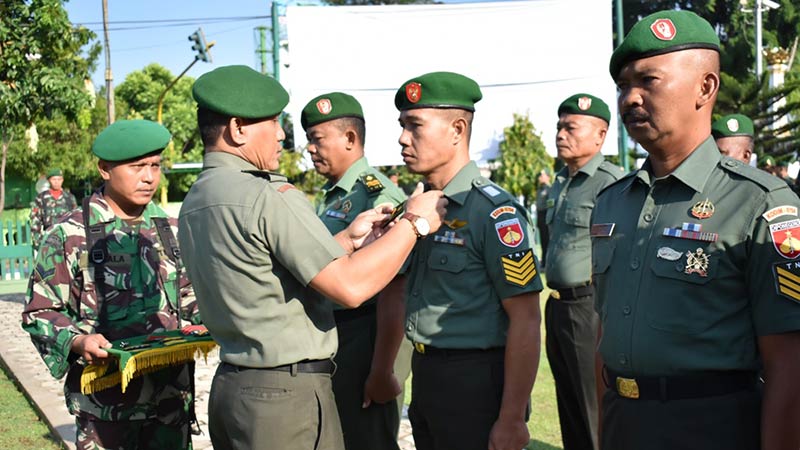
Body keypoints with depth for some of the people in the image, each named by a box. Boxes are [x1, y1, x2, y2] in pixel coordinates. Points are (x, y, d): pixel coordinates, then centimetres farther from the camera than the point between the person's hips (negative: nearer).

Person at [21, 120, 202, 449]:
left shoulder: (171, 232, 11)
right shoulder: (70, 236, -4)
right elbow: (40, 312, -3)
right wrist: (76, 341, -21)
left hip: (172, 395, 4)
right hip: (105, 398, -4)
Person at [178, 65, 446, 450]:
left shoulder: (195, 202, 10)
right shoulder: (267, 197, -18)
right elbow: (349, 287, -19)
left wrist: (347, 239, 15)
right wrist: (414, 223, -8)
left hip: (229, 388, 9)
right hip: (288, 394, -9)